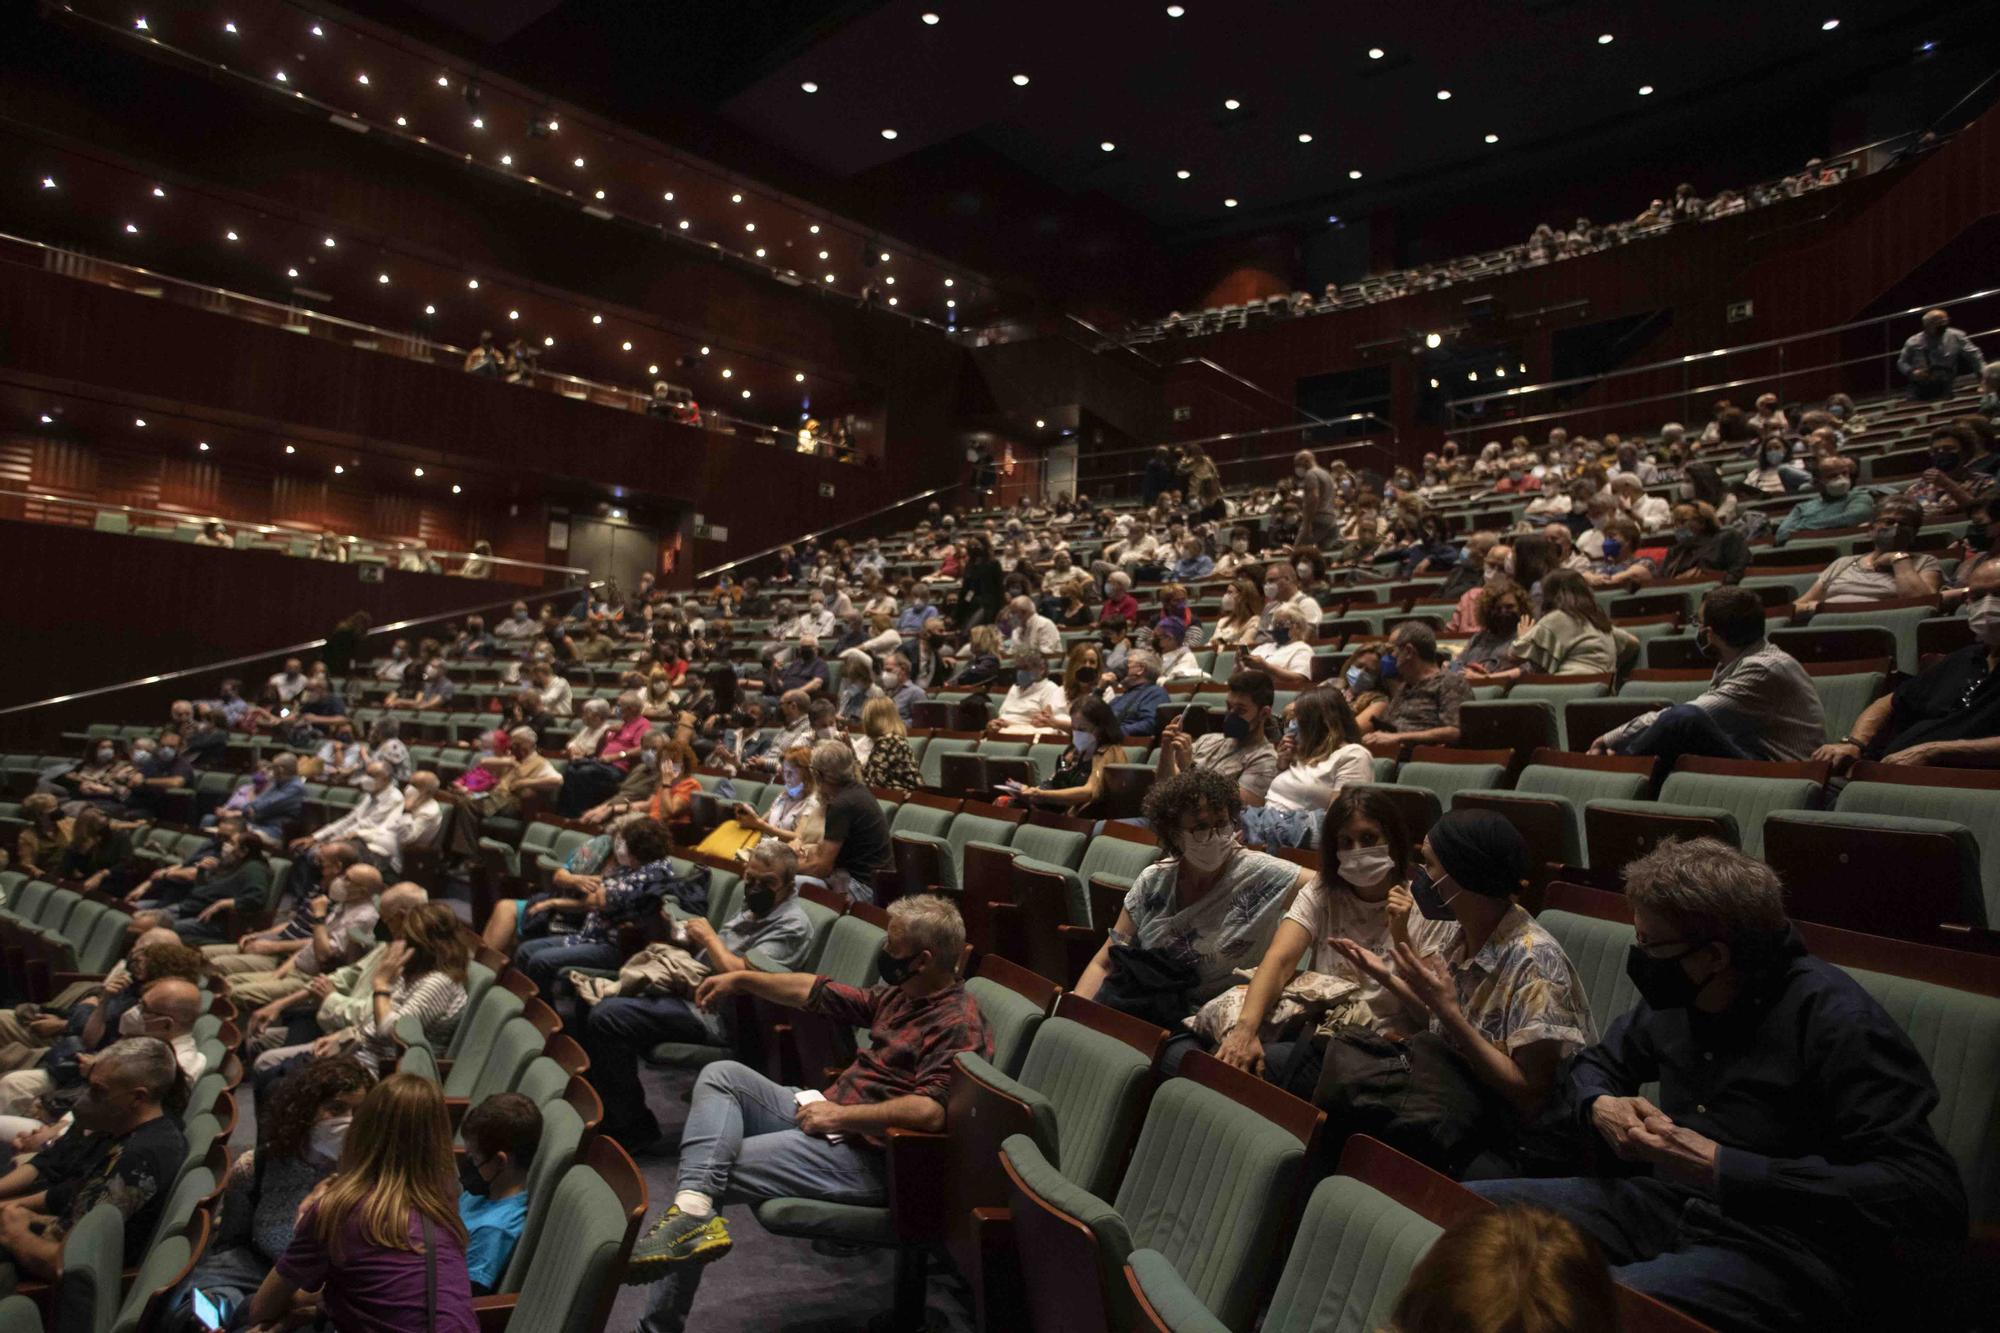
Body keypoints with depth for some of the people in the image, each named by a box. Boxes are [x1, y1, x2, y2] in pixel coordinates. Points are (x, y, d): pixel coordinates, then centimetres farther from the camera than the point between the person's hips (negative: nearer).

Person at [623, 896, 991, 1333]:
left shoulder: (960, 1024, -18)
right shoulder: (901, 994, 10)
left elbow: (931, 1112, -31)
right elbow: (818, 993, 19)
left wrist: (840, 1115, -22)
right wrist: (741, 978, 19)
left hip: (865, 1157, -10)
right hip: (824, 1111, 10)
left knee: (722, 1164, -14)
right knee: (721, 1075, -1)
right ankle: (693, 1203, -21)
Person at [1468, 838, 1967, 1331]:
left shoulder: (1835, 1019, -16)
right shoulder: (1675, 997, 6)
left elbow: (1930, 1195, -23)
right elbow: (1596, 1064, 23)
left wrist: (1723, 1168, -27)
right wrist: (1600, 1107, -3)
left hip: (1787, 1254, -7)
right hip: (1671, 1205, 7)